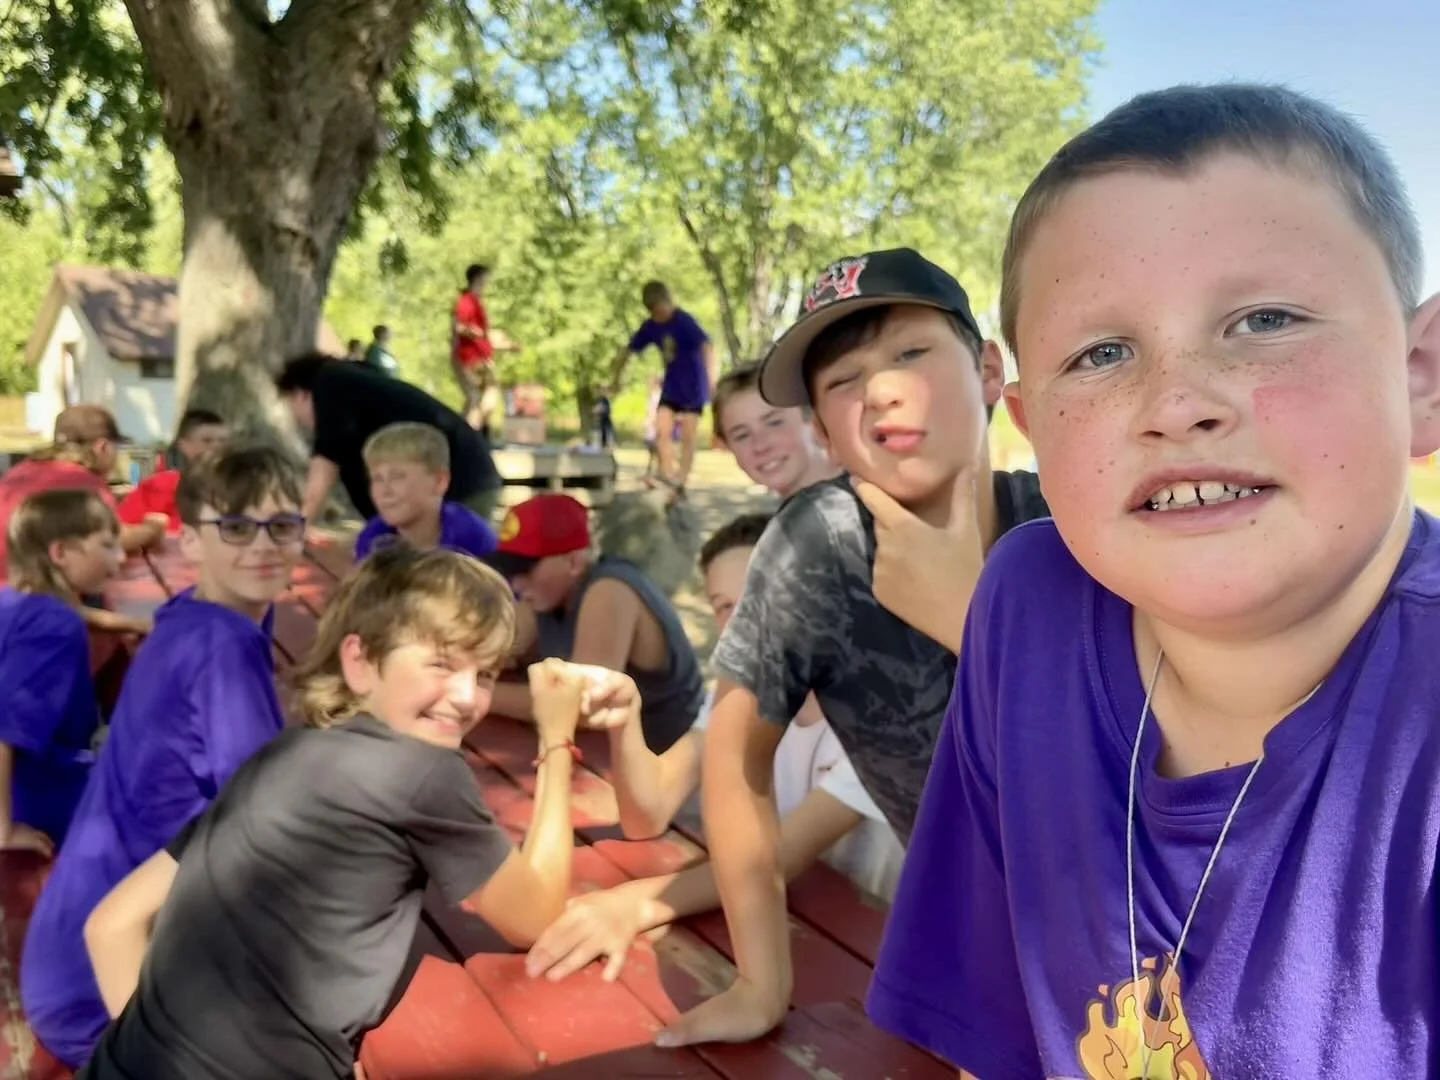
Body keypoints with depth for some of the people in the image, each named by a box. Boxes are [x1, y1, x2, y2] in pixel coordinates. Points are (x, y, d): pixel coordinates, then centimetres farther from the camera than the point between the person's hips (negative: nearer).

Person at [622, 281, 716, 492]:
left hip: (693, 386, -6)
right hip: (671, 387, 6)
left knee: (687, 436, -5)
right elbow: (630, 349, 11)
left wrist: (711, 374, -49)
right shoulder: (651, 326, -1)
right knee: (662, 430, -7)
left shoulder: (684, 321, -20)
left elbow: (706, 344, -34)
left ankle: (681, 482, -2)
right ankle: (667, 473, -8)